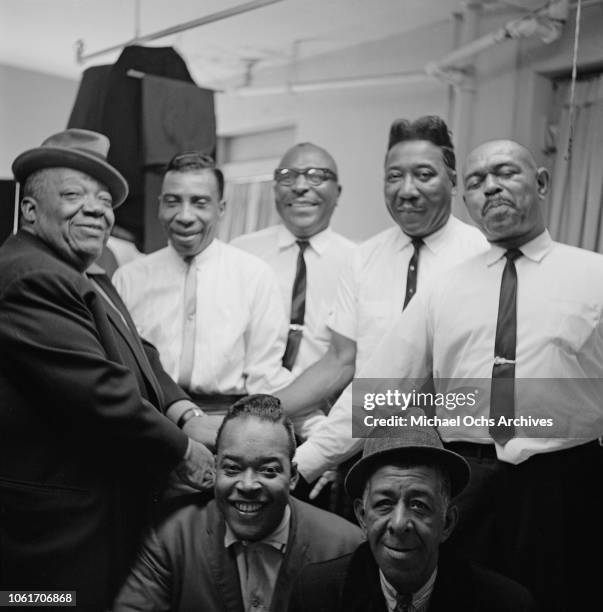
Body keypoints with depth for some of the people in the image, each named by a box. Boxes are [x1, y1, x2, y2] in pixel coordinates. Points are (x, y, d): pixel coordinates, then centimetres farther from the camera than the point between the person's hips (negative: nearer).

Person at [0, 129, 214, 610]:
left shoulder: (75, 281, 13)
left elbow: (138, 356, 12)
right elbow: (100, 394, -26)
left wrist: (182, 407, -6)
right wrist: (182, 451, -14)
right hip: (63, 530, -10)